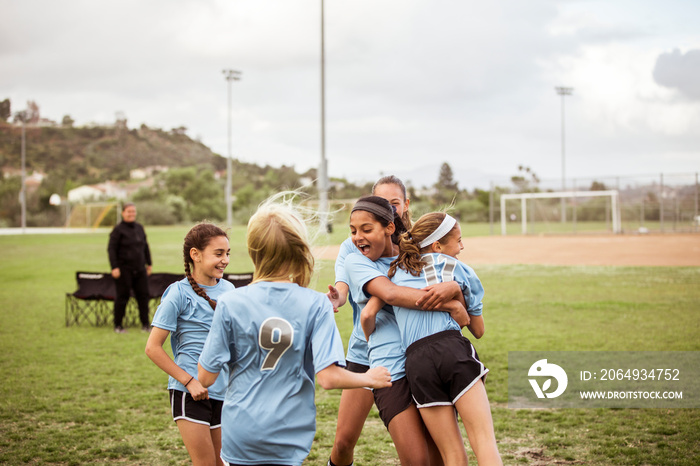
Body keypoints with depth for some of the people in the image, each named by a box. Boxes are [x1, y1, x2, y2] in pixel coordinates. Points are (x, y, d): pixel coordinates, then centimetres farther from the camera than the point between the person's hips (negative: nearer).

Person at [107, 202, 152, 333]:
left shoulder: (139, 228, 12)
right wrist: (114, 267, -16)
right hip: (124, 269, -6)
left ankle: (145, 324, 11)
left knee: (143, 295, 4)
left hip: (139, 269, 6)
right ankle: (118, 325, 10)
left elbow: (145, 246, 21)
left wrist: (149, 263, 19)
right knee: (122, 296, -1)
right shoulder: (118, 229, -6)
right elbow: (111, 249, -9)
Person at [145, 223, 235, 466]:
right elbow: (152, 347, -10)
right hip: (190, 392, -6)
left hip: (224, 391, 6)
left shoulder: (228, 289, 7)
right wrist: (189, 381, -14)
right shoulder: (179, 294, -10)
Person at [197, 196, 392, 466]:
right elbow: (328, 377, -16)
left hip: (239, 436, 1)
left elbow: (206, 377, -4)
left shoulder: (230, 304, -8)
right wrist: (369, 379, 3)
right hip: (287, 440, -1)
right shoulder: (316, 305, -10)